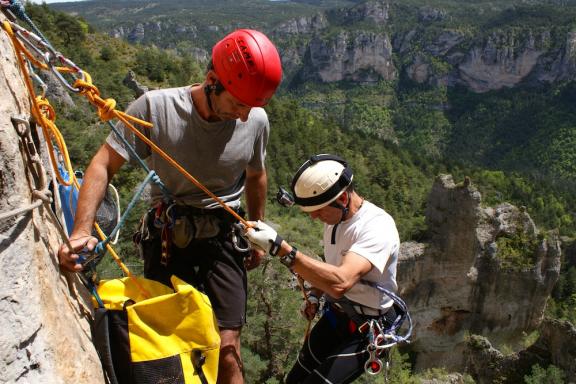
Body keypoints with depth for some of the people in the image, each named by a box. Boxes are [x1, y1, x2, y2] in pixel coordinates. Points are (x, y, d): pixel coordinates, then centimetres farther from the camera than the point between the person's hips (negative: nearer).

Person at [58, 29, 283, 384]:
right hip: (167, 237, 0)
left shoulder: (256, 121, -10)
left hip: (223, 237, 1)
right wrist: (82, 230, -23)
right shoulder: (155, 108, -17)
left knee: (226, 350, -3)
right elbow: (104, 165, -11)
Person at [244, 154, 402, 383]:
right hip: (335, 315, 8)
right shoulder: (334, 217, -1)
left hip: (366, 328, -7)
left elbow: (340, 282, -42)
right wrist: (314, 295, 1)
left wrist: (280, 248, -45)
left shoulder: (378, 227, -28)